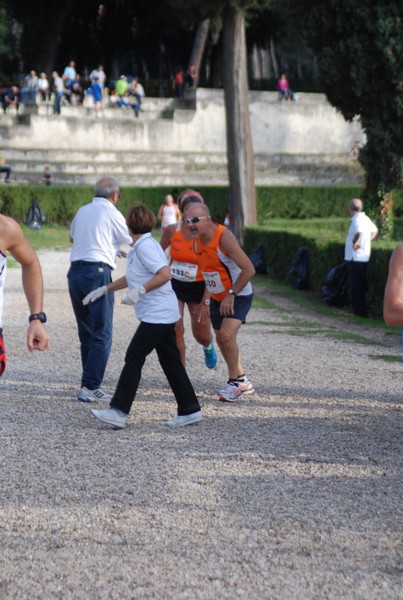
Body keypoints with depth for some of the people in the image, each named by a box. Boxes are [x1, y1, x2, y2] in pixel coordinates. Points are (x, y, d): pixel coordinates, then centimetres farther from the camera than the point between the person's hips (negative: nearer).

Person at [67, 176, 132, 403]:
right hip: (97, 272, -7)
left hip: (75, 270, 7)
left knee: (86, 332, 14)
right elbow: (133, 241, 9)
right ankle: (90, 387, -11)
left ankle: (91, 383, 18)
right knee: (102, 334, -5)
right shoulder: (112, 213, -3)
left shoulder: (82, 211, 15)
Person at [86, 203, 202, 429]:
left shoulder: (145, 246, -14)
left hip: (156, 315, -10)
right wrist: (104, 290, 30)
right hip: (165, 314, 10)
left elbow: (165, 274, -23)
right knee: (171, 362, 11)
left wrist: (139, 291, -26)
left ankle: (119, 411, -8)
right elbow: (131, 278, 29)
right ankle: (190, 410, 14)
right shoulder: (140, 247, 17)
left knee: (134, 358, -8)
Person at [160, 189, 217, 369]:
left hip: (198, 287, -1)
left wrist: (205, 301, -18)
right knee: (175, 329, -13)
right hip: (174, 285, 1)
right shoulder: (172, 230, -8)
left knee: (202, 335, 9)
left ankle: (208, 347, 49)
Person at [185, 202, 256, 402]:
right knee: (221, 340, 12)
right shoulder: (197, 240, -3)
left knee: (227, 335, -22)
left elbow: (248, 269, -27)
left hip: (239, 295, -8)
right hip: (217, 297, 8)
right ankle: (242, 381, 28)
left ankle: (234, 382, -6)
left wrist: (231, 295, -25)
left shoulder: (224, 237, -26)